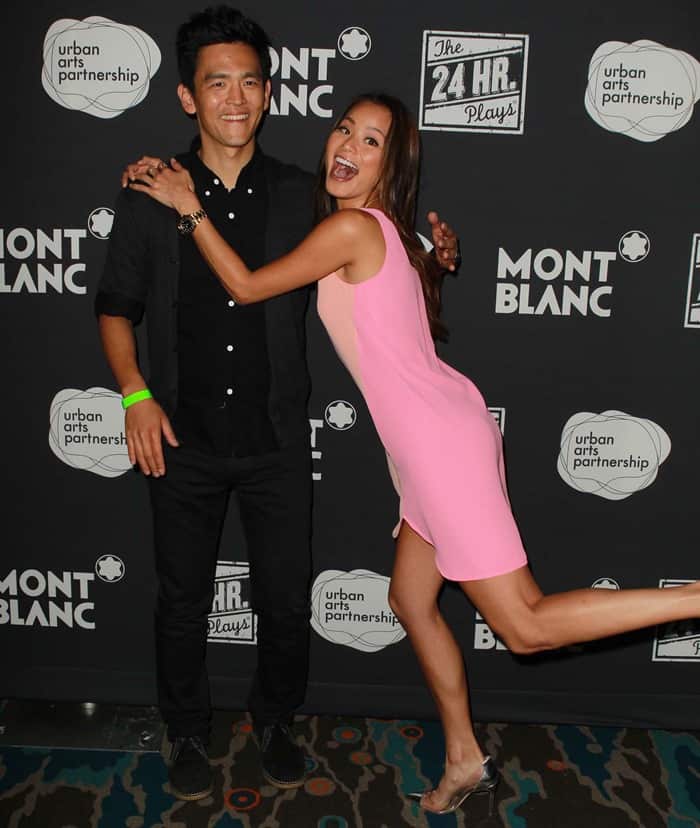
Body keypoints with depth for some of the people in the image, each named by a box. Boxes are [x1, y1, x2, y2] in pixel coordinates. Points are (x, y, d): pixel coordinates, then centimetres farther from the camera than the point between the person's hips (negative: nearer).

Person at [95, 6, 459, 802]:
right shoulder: (153, 195, -2)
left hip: (276, 439, 1)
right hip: (183, 438, 0)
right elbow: (116, 305, 3)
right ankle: (187, 732, 38)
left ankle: (275, 721, 39)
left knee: (285, 598, 11)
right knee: (182, 598, 14)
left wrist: (426, 254, -6)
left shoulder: (302, 197, 0)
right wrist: (136, 393, -10)